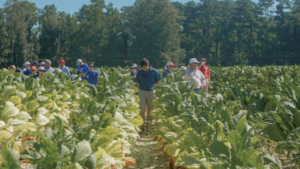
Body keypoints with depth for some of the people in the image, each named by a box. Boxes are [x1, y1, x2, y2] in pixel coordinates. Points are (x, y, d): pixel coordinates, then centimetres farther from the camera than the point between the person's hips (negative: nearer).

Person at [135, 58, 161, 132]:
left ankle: (149, 126, 16)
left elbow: (158, 82, 5)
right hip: (142, 92, 0)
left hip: (151, 92, 0)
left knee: (150, 110, 6)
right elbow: (138, 83, 8)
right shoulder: (139, 72, -1)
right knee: (142, 109, -5)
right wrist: (140, 90, -1)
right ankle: (142, 126, 7)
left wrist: (152, 87, -3)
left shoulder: (154, 71, -4)